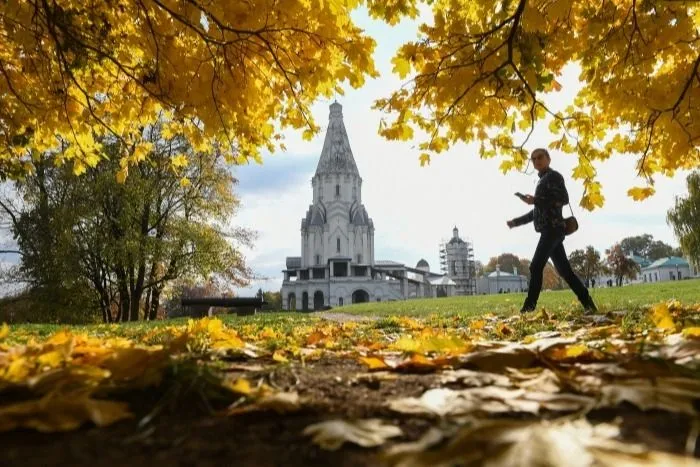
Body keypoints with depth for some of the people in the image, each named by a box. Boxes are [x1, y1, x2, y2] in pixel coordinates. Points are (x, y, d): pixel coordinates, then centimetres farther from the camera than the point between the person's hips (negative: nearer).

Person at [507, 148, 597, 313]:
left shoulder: (553, 176, 0)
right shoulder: (542, 181, 26)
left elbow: (564, 199, -16)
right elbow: (537, 212, 29)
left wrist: (535, 200, -19)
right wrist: (516, 221, 24)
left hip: (552, 229, -10)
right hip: (549, 230, 10)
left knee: (536, 266, -16)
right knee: (564, 270, 7)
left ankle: (529, 306, -17)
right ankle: (588, 303, 9)